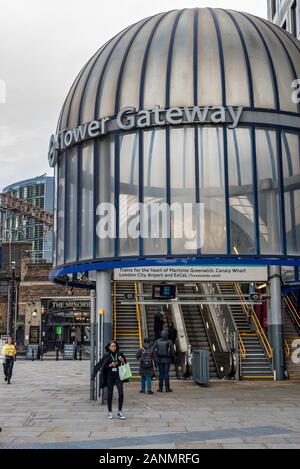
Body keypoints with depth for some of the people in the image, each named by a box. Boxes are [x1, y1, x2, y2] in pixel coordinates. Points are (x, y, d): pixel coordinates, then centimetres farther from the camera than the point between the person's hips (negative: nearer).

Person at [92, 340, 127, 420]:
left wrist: (122, 360, -8)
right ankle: (110, 412, 18)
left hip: (118, 376, 1)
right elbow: (102, 365, 0)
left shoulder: (119, 354, 3)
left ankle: (120, 411, 4)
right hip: (109, 377, -1)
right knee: (110, 394, 6)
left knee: (121, 393, -10)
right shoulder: (106, 355, -2)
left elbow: (125, 364, 12)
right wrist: (110, 365, -14)